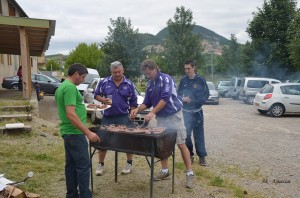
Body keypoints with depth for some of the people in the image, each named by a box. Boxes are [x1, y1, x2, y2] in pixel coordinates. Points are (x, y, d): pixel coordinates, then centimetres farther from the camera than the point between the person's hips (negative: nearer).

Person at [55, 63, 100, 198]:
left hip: (68, 132, 10)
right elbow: (71, 114, -27)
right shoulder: (70, 87, -19)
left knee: (71, 164, 15)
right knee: (83, 166, -4)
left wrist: (82, 107, 29)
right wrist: (88, 133, -27)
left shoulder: (62, 86, 13)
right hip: (74, 133, -10)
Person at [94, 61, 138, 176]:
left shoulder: (129, 84, 2)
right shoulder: (104, 82, 1)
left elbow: (133, 102, 6)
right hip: (107, 117, 1)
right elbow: (96, 95, 9)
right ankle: (100, 165, 23)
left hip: (124, 118, 0)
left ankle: (129, 164, 22)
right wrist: (103, 100, -12)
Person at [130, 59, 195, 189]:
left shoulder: (166, 79, -15)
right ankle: (165, 171, 23)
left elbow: (165, 98, -26)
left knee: (181, 144, -3)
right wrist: (137, 109, -10)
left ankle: (190, 174, 5)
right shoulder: (149, 84, 7)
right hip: (161, 118, 7)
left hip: (174, 116, -7)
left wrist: (152, 113, -29)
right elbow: (147, 102, 10)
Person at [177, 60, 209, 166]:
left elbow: (206, 94, 1)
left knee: (199, 134, 3)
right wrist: (183, 99, -12)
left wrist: (199, 101, -14)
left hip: (197, 112, -2)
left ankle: (202, 157, 12)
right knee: (186, 134, 4)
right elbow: (178, 94, 8)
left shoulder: (201, 80, -5)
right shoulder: (183, 80, 2)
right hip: (185, 111, 2)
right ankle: (190, 155, 20)